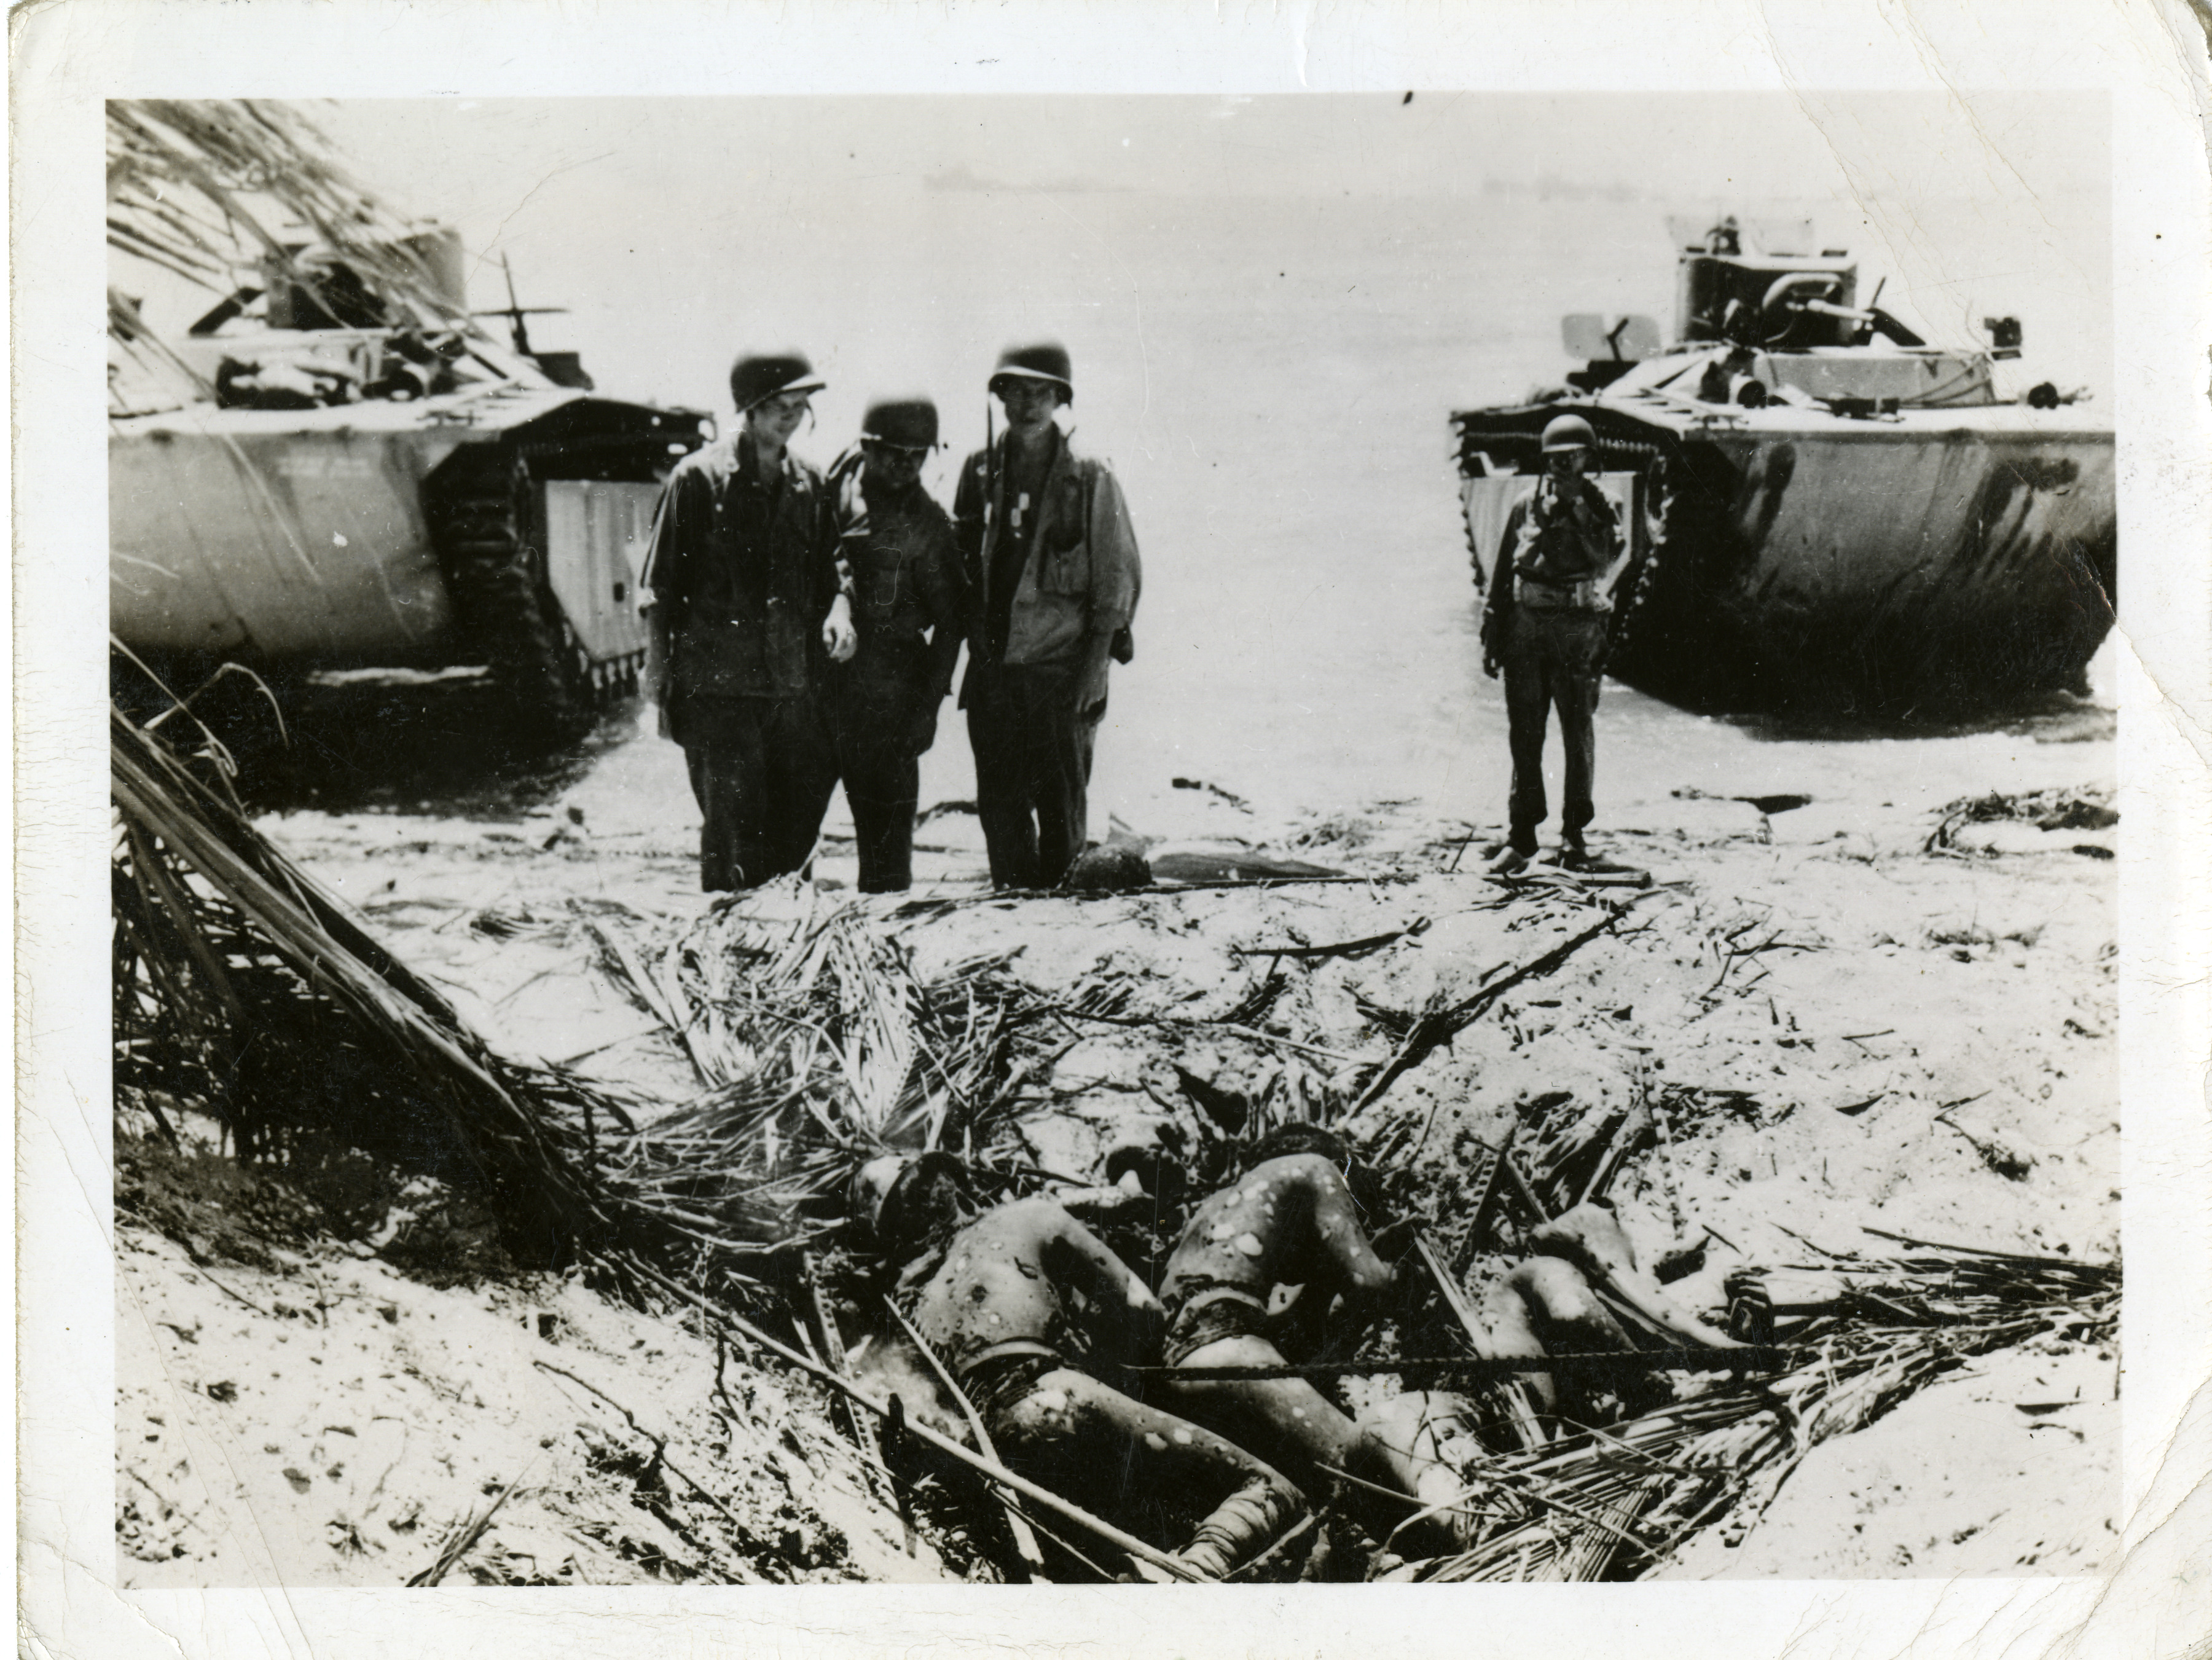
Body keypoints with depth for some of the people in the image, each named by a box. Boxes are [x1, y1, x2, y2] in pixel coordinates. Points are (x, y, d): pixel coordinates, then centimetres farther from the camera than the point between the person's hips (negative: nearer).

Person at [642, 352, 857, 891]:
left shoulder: (809, 483, 13)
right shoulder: (698, 478, -2)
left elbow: (829, 568, 20)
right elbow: (660, 588, -1)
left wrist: (838, 609, -4)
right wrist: (661, 684, -4)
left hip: (797, 688, 5)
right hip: (717, 687, -5)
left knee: (797, 831, 7)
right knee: (732, 838, -5)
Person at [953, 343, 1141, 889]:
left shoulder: (1090, 478, -1)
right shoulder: (980, 471, 9)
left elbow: (1120, 576, -1)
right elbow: (960, 568, 13)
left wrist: (1095, 661, -8)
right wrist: (974, 644, 4)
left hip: (1061, 667, -3)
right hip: (992, 668, 3)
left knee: (1062, 810, 0)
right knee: (999, 809, 8)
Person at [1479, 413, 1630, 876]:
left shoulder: (1598, 507, 3)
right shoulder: (1526, 507, 7)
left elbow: (1608, 558, -14)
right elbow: (1502, 575, 10)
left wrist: (1579, 509, -17)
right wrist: (1491, 638, 6)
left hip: (1578, 631, -1)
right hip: (1526, 629, 1)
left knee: (1579, 736, 4)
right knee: (1524, 737, 3)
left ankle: (1574, 834, 15)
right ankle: (1521, 836, 8)